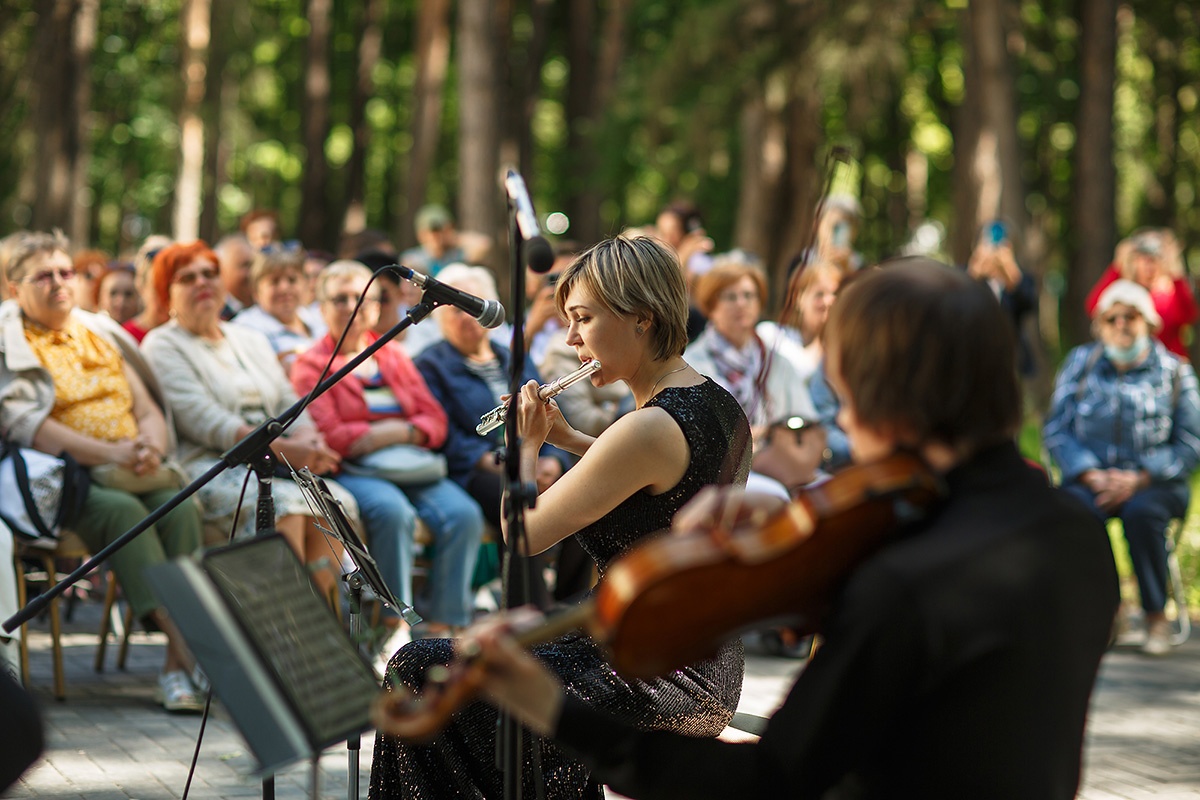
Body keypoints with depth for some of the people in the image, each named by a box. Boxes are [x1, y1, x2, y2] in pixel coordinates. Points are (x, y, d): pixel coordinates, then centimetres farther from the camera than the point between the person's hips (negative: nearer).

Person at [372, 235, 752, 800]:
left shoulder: (651, 428, -22)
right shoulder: (722, 409, 6)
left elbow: (520, 536, -17)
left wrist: (527, 443, 1)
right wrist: (568, 439, 20)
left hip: (655, 683, -10)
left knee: (417, 672, -6)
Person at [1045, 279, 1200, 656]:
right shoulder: (1079, 363, 11)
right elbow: (1056, 431, 5)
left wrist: (1138, 479, -13)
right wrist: (1092, 475, -11)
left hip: (1153, 482, -1)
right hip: (1092, 477, 1)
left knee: (1141, 512, -36)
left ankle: (1156, 615, -19)